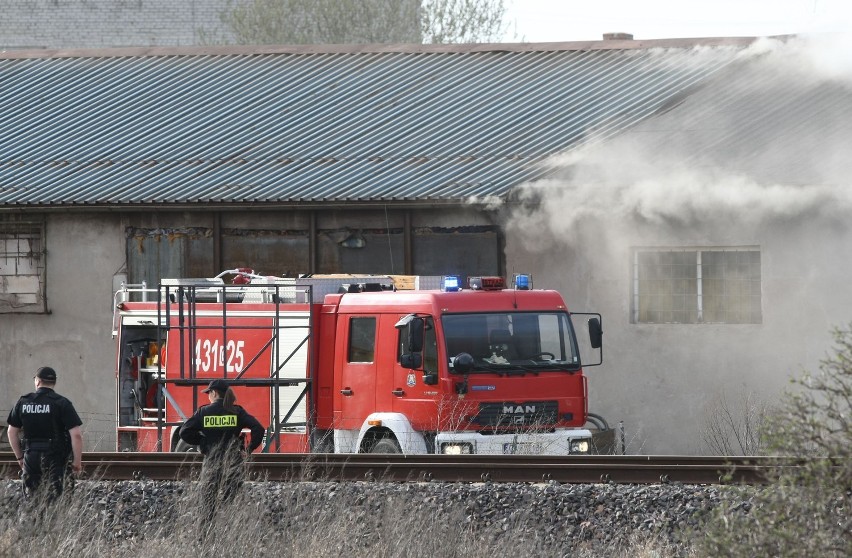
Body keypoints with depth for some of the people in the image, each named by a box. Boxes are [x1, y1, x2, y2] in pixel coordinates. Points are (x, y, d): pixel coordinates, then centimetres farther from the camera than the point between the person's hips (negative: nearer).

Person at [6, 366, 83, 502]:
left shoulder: (23, 402, 4)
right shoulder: (62, 404, -7)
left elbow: (12, 432, 12)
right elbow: (76, 434, -13)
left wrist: (20, 457, 22)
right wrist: (77, 461, -4)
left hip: (31, 456, 3)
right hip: (56, 458, -3)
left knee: (29, 497, 10)